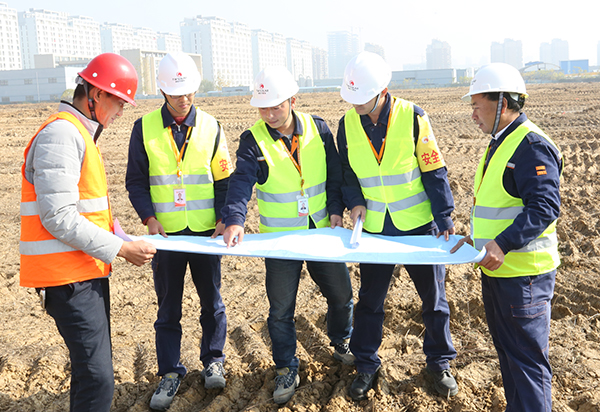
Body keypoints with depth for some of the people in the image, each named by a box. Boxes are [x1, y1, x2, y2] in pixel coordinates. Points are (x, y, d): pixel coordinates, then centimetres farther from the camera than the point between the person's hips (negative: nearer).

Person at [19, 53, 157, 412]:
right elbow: (59, 218, -23)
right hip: (69, 278, -11)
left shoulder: (80, 135, 17)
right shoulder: (60, 135, -17)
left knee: (92, 369, 19)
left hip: (88, 273, 11)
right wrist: (121, 249, -18)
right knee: (98, 380, -11)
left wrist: (124, 241, 11)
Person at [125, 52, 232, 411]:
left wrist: (225, 218, -7)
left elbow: (224, 179, 5)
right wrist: (149, 217, -11)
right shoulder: (145, 128, 0)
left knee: (211, 300, 12)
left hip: (205, 231, 1)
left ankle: (213, 360, 30)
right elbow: (136, 181, 3)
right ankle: (171, 373, 21)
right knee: (168, 306, 8)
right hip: (166, 232, 0)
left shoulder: (210, 127, 2)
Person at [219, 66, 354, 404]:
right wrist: (235, 219, -37)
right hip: (280, 238, -2)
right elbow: (242, 182, -22)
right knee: (281, 308, 5)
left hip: (322, 231, 2)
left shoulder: (317, 128, -2)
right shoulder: (254, 139, -10)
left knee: (341, 292, 15)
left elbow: (334, 173, 5)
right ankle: (287, 369, 24)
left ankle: (342, 343, 42)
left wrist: (336, 208, -4)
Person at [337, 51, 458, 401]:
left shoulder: (413, 117, -12)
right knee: (370, 300, 9)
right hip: (375, 228, 2)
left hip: (419, 225, -2)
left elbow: (434, 170, -7)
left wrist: (445, 216, -8)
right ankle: (367, 365, 28)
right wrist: (354, 201, -7)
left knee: (433, 297, 10)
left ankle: (439, 361, 31)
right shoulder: (348, 123, -3)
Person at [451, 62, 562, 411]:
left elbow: (546, 207, -25)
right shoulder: (501, 143, 15)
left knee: (527, 357, -1)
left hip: (524, 274, -10)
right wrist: (477, 238, 14)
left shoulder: (532, 145, -17)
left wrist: (503, 244, -31)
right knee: (507, 348, 21)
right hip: (498, 268, 10)